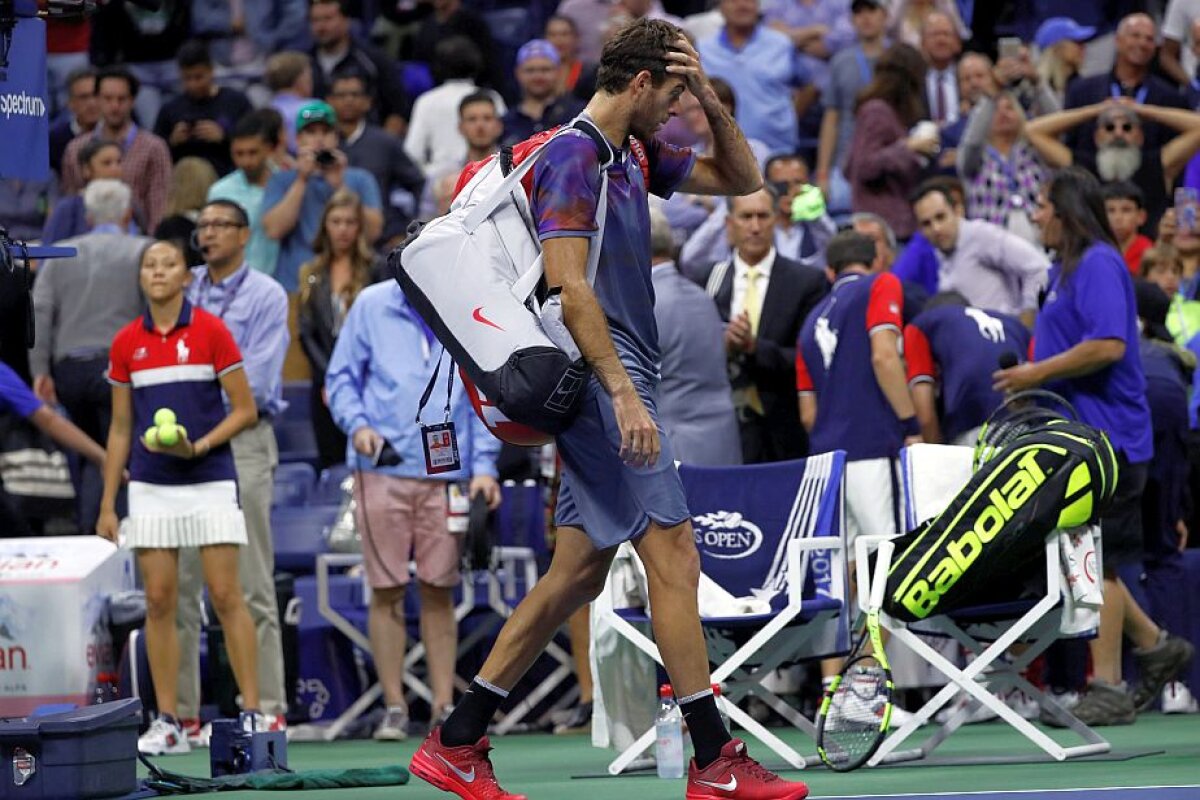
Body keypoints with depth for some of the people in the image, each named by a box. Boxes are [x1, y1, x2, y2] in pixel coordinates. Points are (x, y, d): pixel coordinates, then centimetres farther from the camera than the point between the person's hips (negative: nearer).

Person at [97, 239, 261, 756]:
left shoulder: (210, 332, -3)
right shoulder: (125, 344, 7)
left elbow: (245, 410, -1)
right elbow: (120, 428, 12)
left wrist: (200, 445, -16)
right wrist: (107, 505, 9)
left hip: (209, 481, -3)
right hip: (150, 488, 3)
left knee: (226, 596, -7)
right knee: (158, 601, 1)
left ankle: (251, 713, -4)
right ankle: (167, 723, 5)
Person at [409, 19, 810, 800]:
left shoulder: (635, 157, 17)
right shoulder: (571, 157, -11)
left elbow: (741, 178, 26)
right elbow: (569, 286, -20)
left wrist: (711, 99, 9)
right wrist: (623, 393, -25)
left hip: (615, 388, 10)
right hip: (600, 381, -10)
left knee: (579, 571, 9)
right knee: (673, 555, -11)